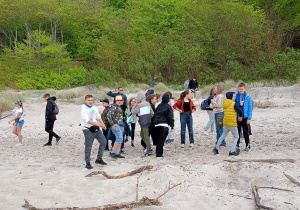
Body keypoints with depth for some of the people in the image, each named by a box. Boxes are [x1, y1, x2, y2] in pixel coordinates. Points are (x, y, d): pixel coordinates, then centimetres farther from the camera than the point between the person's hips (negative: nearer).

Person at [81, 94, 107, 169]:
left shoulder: (95, 108, 10)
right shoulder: (83, 110, -12)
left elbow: (98, 117, 18)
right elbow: (88, 121, -23)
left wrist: (103, 124, 3)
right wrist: (98, 124, -31)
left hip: (96, 129, 7)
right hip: (88, 130, -7)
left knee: (103, 141, 5)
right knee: (88, 147, -4)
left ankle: (99, 159, 14)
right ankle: (87, 163, 6)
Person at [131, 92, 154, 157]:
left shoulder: (139, 105, -13)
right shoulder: (148, 104, 9)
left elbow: (133, 112, -6)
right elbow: (152, 113, 11)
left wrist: (135, 105, 4)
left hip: (144, 122, -8)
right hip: (147, 121, 8)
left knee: (146, 136, -7)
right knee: (142, 134, 18)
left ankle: (149, 151, -6)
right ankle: (148, 147, 18)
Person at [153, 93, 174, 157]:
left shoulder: (159, 106, 13)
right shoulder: (168, 106, -3)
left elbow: (155, 115, 20)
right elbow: (170, 117, -6)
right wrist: (172, 126, -5)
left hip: (156, 125, 6)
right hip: (164, 125, -6)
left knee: (158, 139, 15)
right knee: (161, 140, -5)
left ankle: (158, 152, 20)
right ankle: (159, 153, -7)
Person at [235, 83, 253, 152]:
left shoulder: (248, 97, -3)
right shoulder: (235, 96, -1)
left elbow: (250, 108, -3)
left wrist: (249, 118, -7)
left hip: (245, 117, -1)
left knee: (246, 132, 10)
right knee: (238, 132, 5)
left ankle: (248, 145, 22)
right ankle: (237, 146, 14)